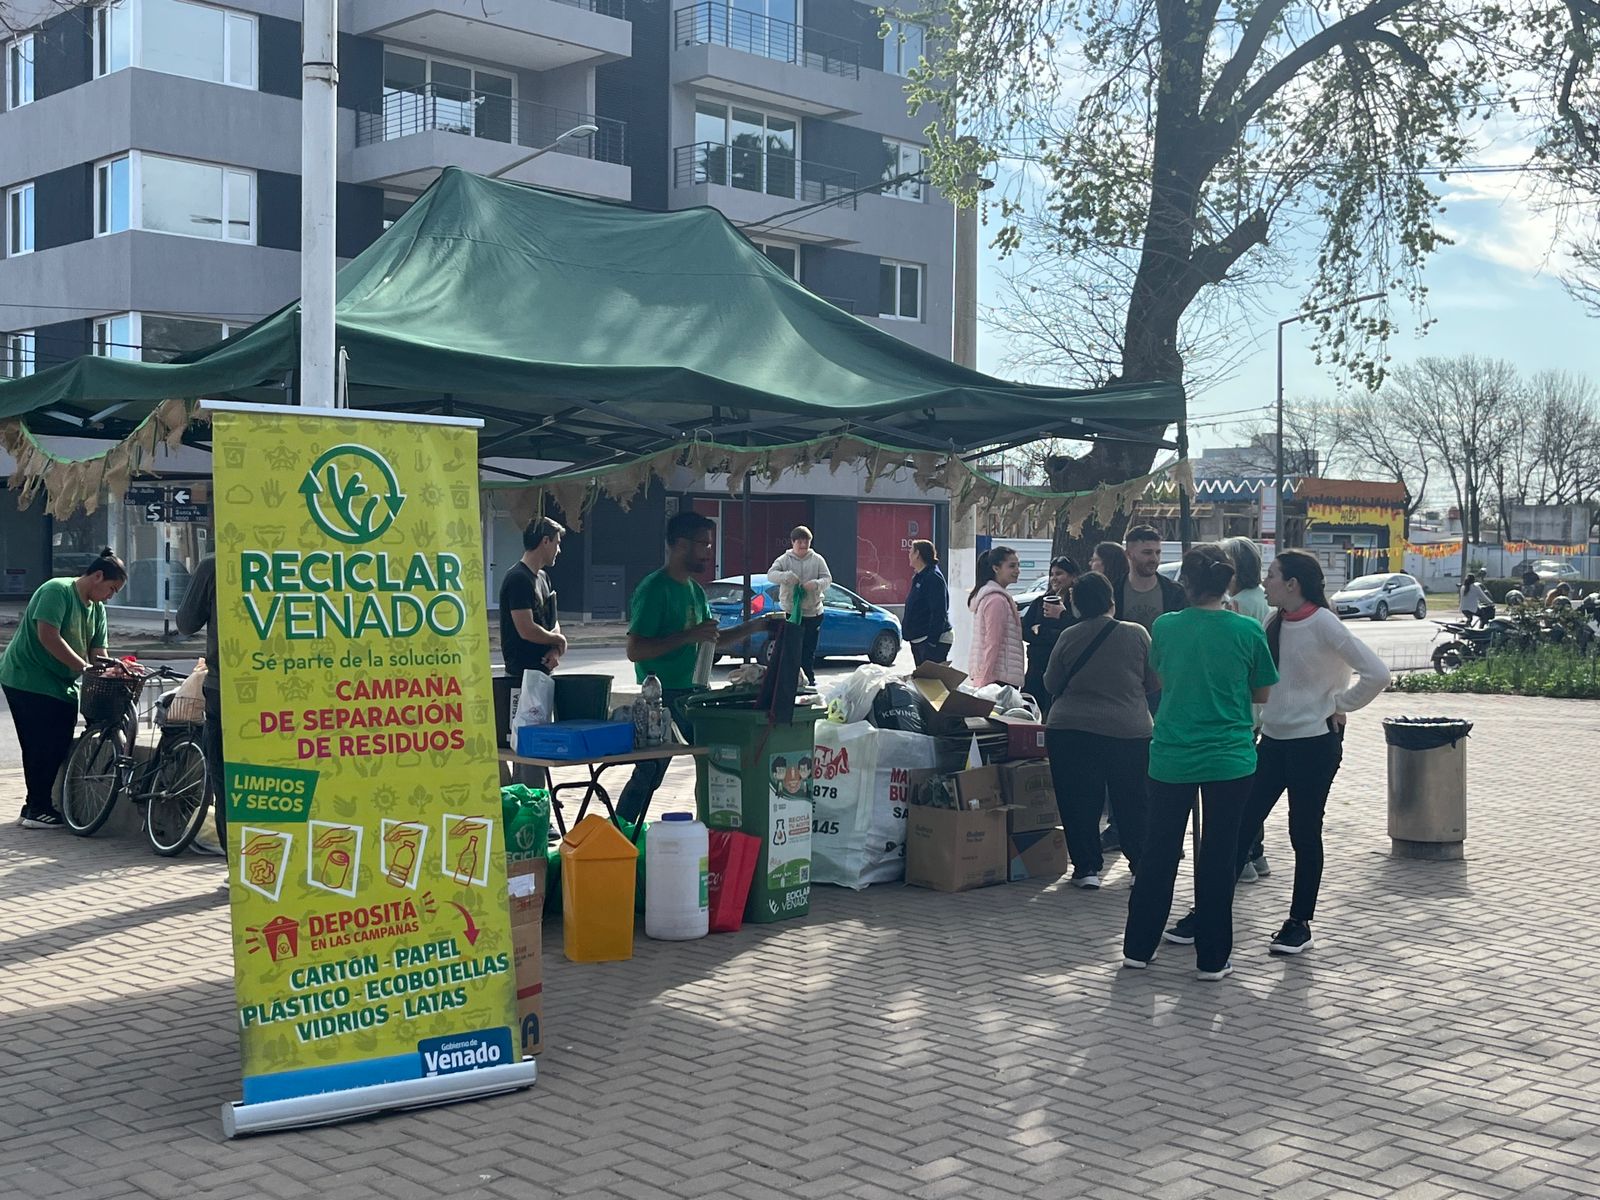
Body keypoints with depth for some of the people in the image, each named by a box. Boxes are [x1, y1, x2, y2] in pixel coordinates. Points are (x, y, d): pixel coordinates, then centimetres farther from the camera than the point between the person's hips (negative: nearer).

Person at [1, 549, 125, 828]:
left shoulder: (97, 609, 11)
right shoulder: (57, 591, -16)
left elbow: (98, 650, 7)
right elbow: (48, 636, -25)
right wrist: (84, 668, -26)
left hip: (60, 685, 9)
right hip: (27, 680, -9)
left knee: (56, 747, 6)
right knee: (45, 746, -9)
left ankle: (36, 807, 14)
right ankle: (36, 809, -1)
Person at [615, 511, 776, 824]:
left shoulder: (695, 590, 14)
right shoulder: (654, 589, -14)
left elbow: (714, 640, 25)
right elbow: (635, 650, -20)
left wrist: (755, 625, 14)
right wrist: (688, 636, -24)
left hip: (694, 693, 9)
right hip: (663, 697, -9)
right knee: (648, 775, -5)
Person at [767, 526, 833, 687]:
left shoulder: (817, 560, 5)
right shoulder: (784, 559, 2)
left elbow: (828, 578, -2)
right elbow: (771, 574, -10)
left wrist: (816, 584, -25)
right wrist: (786, 576, -31)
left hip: (813, 612, 1)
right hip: (790, 611, -1)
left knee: (809, 650, 6)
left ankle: (809, 680, 15)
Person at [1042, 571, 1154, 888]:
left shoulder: (1068, 637, -4)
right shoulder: (1136, 634, -4)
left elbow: (1051, 685, 6)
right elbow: (1153, 681, 7)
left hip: (1070, 732, -1)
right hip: (1130, 731, 1)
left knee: (1079, 803, 7)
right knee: (1131, 803, 13)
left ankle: (1086, 867, 7)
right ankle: (1141, 865, 21)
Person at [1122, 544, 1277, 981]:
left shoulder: (1165, 627, -4)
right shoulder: (1247, 630, -8)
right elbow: (1262, 694, 4)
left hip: (1171, 758, 1)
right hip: (1230, 760, -1)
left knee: (1158, 853, 12)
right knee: (1218, 857, 7)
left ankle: (1138, 947, 21)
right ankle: (1212, 957, 13)